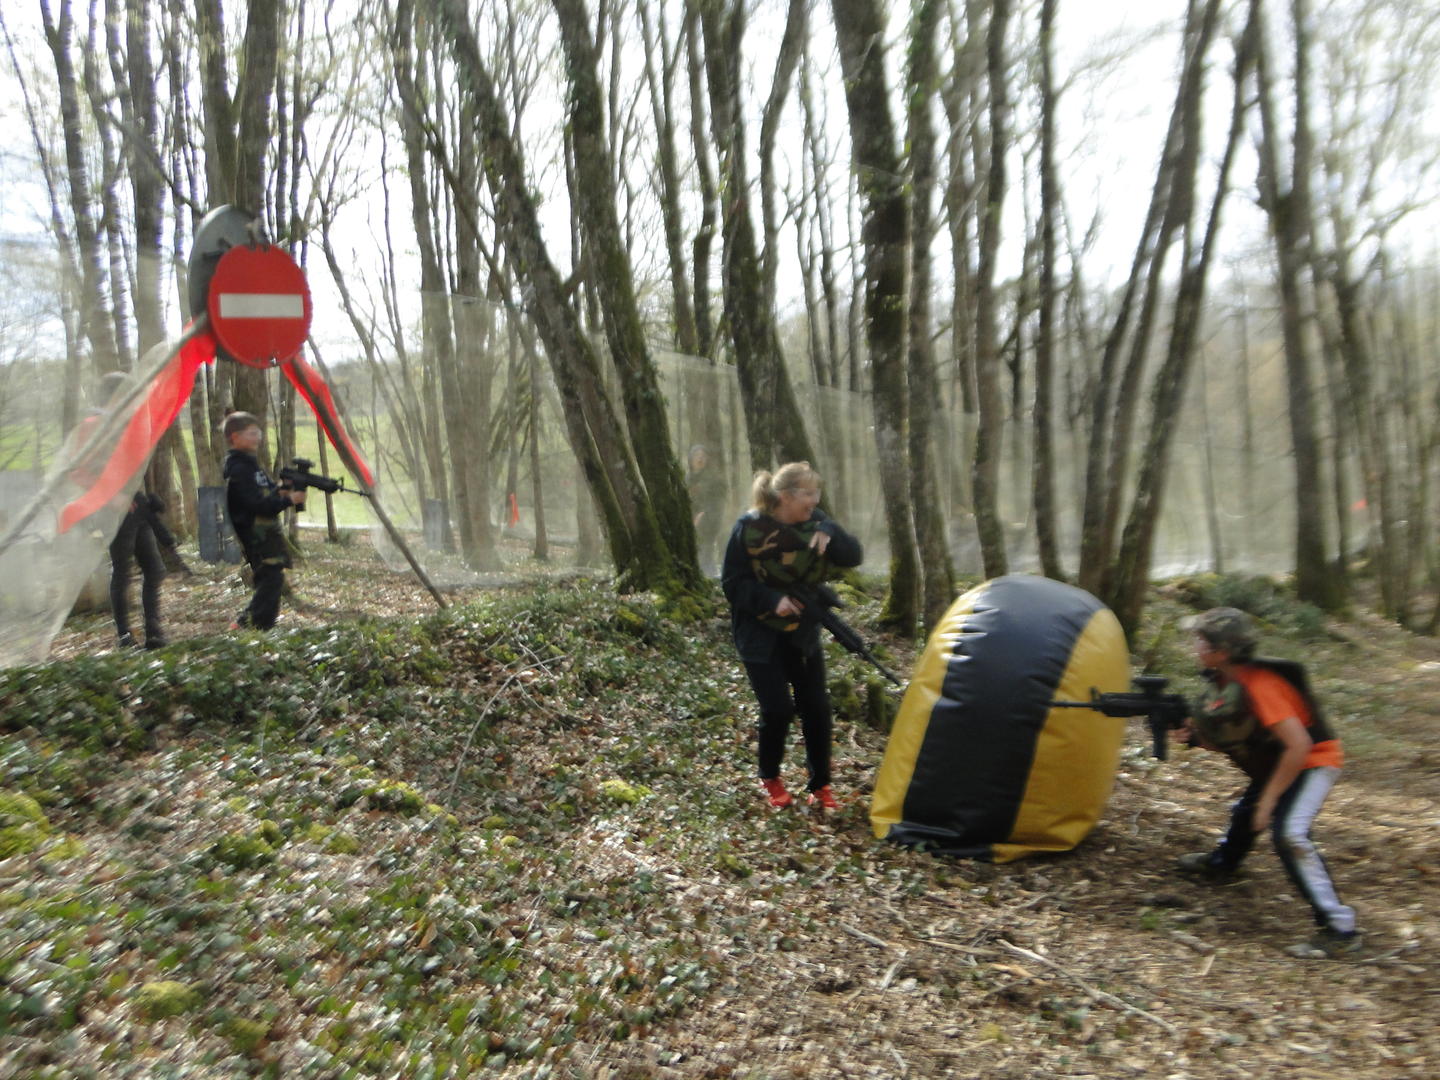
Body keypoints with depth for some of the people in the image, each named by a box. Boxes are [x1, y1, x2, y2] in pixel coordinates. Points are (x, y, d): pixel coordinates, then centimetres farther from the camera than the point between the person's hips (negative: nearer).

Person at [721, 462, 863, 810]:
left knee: (817, 707, 2)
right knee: (778, 708, -6)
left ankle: (820, 786, 19)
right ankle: (769, 778, 21)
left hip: (803, 632, 4)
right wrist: (772, 600, -25)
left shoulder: (815, 522, -3)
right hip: (760, 635, -4)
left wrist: (829, 534, -28)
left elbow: (854, 556, -10)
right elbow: (732, 582, -12)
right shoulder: (751, 527, -15)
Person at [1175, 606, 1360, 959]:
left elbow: (1298, 746, -34)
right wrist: (1195, 735, -14)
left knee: (1289, 833, -27)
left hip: (1313, 762, -10)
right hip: (1275, 764, 10)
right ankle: (1222, 861, 56)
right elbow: (1233, 741, 5)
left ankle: (1339, 929, -21)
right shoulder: (1227, 682, -2)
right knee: (1246, 811, 27)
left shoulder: (1259, 686, -31)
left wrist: (1269, 798, -28)